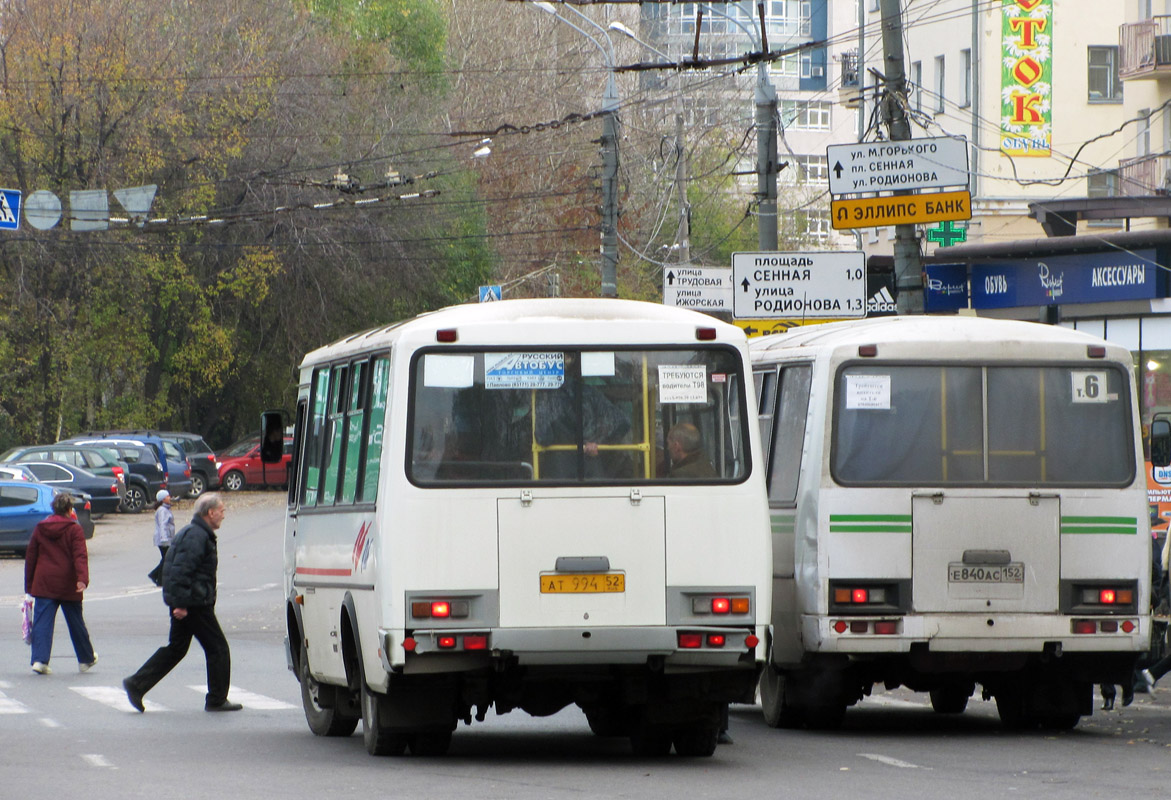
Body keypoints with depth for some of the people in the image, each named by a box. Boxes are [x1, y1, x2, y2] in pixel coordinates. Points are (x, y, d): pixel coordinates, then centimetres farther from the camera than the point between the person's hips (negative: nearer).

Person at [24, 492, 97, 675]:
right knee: (75, 622, 12)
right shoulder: (74, 529, -5)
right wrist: (82, 579, -25)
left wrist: (29, 585, 16)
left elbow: (30, 557, 11)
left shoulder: (40, 528, 7)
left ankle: (39, 659, -18)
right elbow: (80, 556, -16)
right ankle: (86, 659, 27)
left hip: (43, 584, 2)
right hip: (68, 585, -2)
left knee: (42, 622, -2)